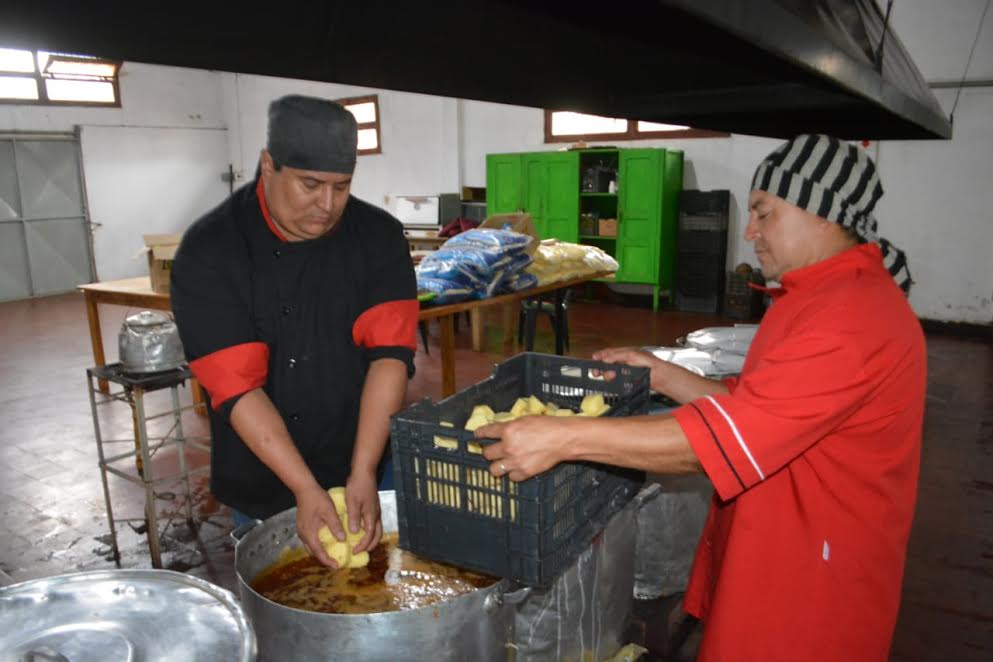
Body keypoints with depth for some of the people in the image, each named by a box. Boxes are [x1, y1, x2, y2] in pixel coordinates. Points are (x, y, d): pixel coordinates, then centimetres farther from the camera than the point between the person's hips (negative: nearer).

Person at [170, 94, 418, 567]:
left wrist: (363, 475, -23)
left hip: (366, 475, 2)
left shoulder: (378, 236, -7)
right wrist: (305, 489, -24)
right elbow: (237, 386, -19)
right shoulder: (208, 251, -13)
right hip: (262, 490, -1)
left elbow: (390, 353, -15)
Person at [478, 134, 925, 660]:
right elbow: (747, 406, 11)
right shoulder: (829, 296, 10)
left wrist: (564, 438, -31)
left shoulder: (852, 320, -25)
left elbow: (720, 437, -30)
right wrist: (664, 376, 0)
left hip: (808, 595, -9)